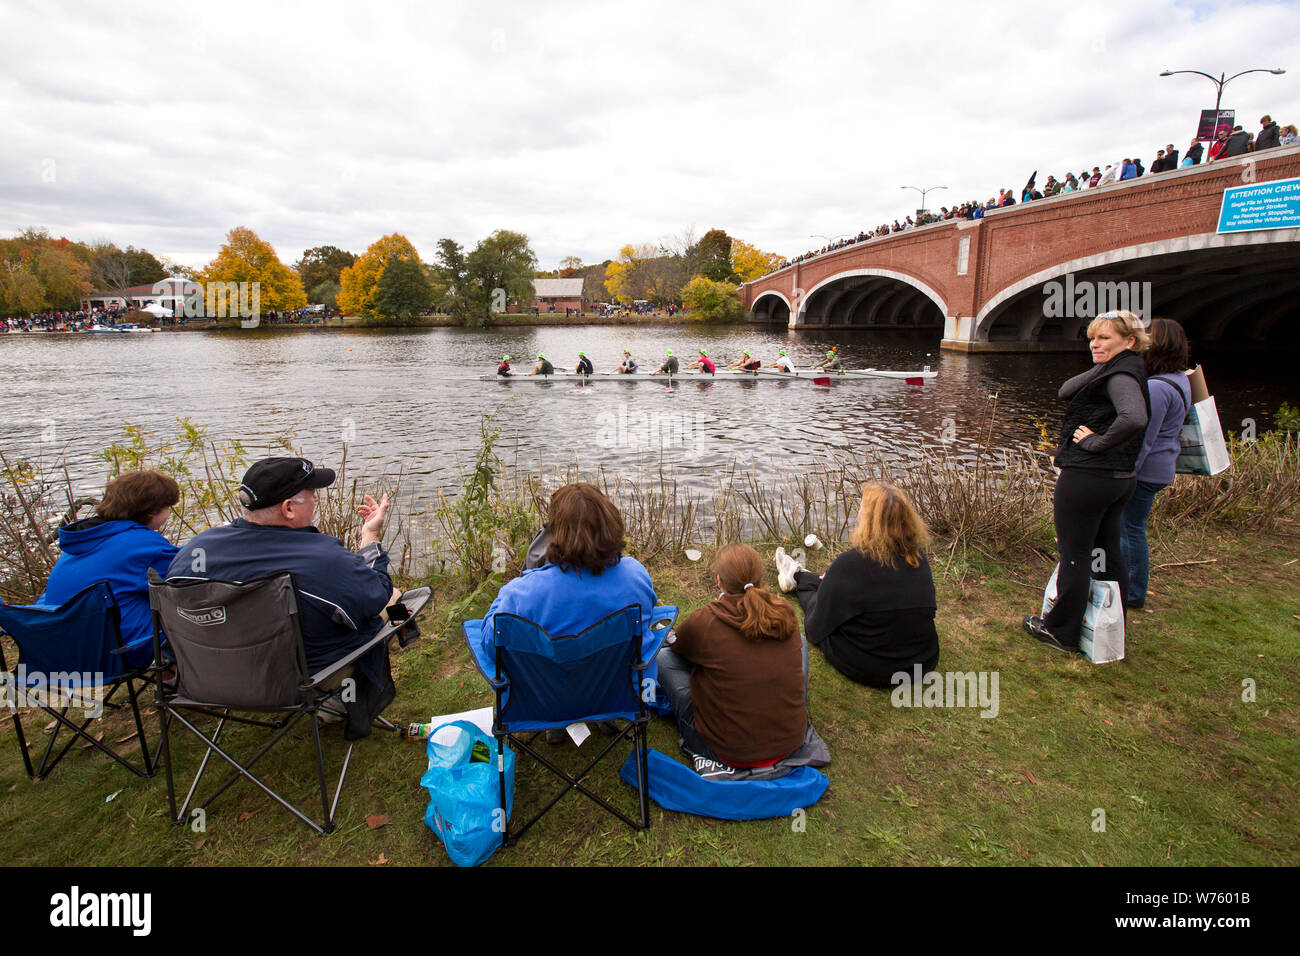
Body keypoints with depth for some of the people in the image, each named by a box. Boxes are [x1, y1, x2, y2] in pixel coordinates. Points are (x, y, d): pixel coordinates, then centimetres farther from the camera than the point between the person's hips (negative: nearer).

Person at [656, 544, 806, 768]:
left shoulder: (702, 622, -17)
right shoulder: (786, 616, -7)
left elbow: (677, 646, 7)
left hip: (729, 752, -3)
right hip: (792, 742, 4)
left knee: (663, 655, 10)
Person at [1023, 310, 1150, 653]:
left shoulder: (1121, 376, -16)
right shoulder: (1120, 371, 14)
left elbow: (1134, 419, -34)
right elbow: (1066, 391, 12)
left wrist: (1098, 442, -22)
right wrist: (1100, 367, 2)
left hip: (1086, 478, -10)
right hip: (1119, 479, 10)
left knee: (1074, 555, 1)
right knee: (1108, 554, 18)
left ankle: (1061, 632, 13)